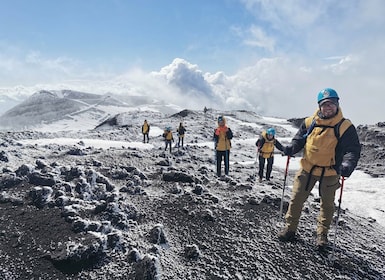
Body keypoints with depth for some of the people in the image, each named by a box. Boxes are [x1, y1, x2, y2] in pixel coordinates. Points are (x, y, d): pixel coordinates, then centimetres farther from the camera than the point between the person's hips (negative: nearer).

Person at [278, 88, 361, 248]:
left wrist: (347, 164, -35)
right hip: (307, 169, 2)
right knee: (296, 199, 6)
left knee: (327, 204, 16)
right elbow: (299, 139, 6)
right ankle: (290, 229, 23)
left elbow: (353, 150, -15)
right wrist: (291, 148, -16)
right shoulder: (309, 123, -4)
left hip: (330, 173, -1)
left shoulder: (345, 127, -12)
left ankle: (322, 234, 37)